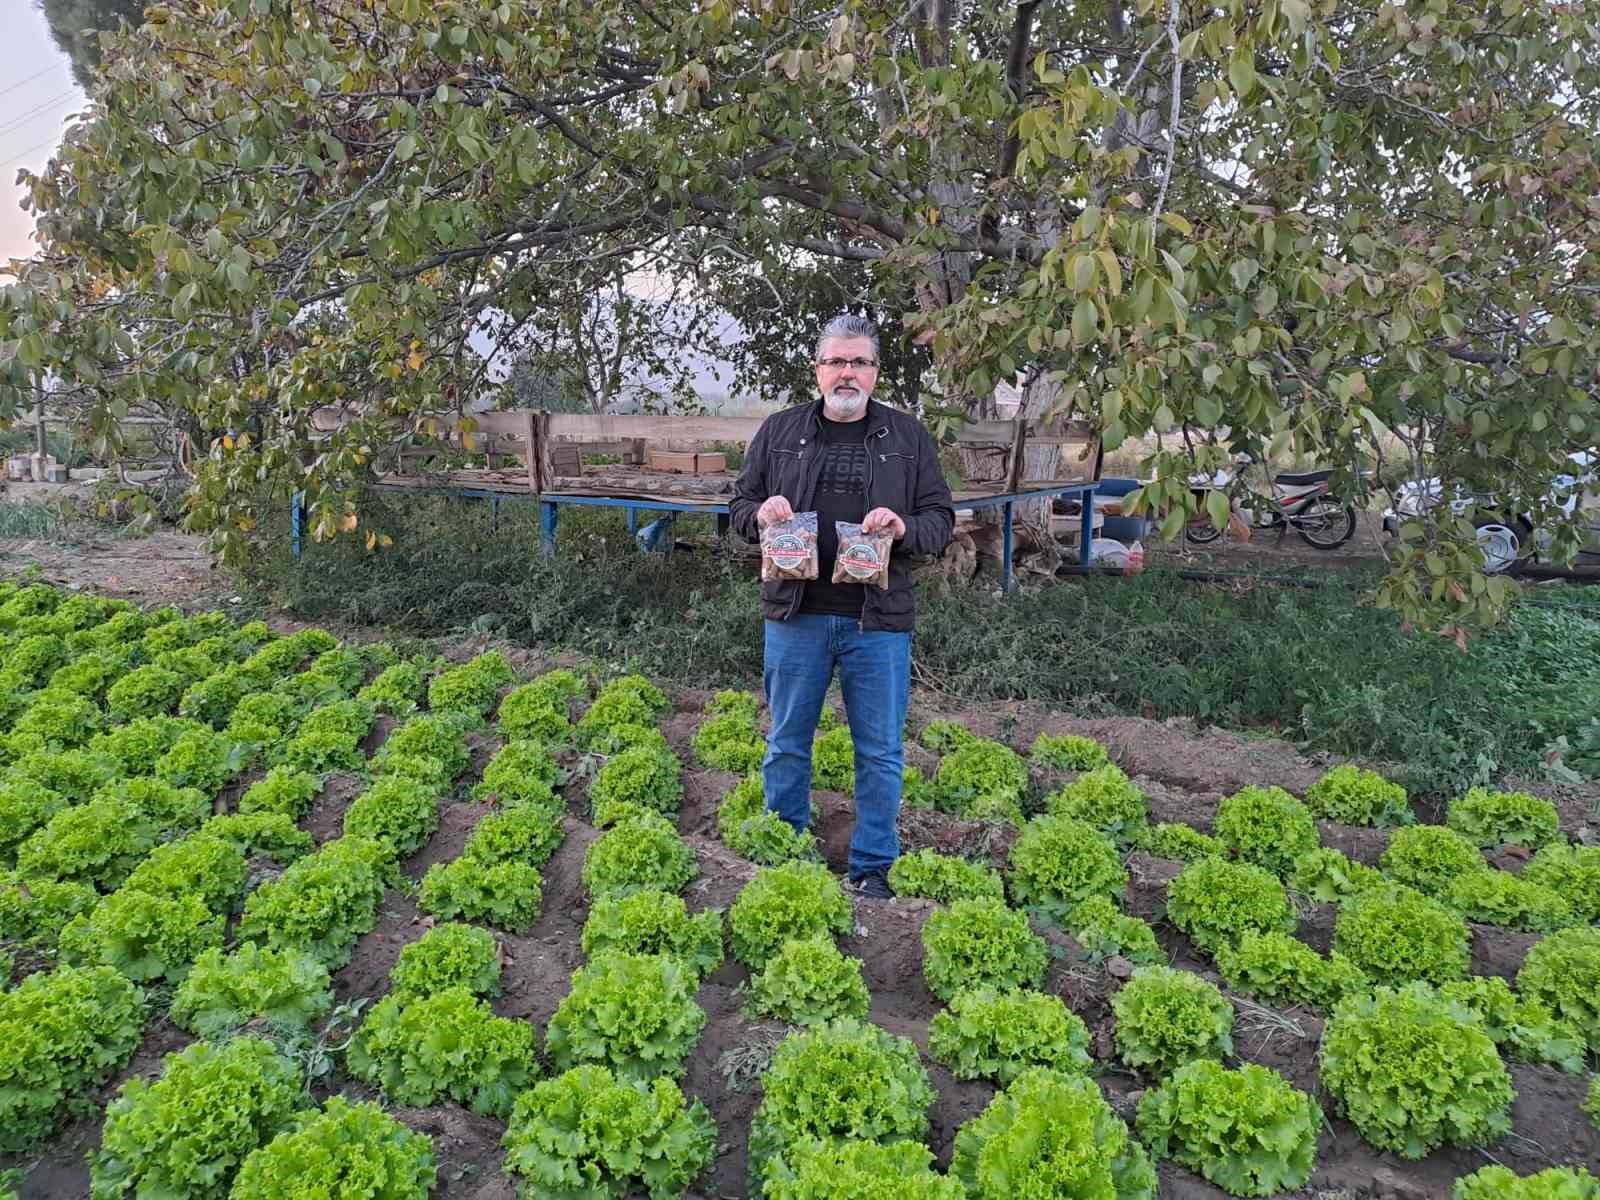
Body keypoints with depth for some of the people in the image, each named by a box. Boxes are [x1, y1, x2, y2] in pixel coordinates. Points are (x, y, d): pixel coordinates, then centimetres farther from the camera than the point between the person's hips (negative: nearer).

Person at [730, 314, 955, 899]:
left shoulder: (908, 436, 6)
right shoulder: (779, 430, 8)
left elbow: (941, 519, 6)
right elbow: (739, 505, 14)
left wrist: (904, 528, -15)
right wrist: (761, 512, -9)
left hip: (878, 619, -1)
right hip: (795, 613, 1)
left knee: (880, 752, 6)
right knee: (787, 742, 12)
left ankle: (873, 868, 21)